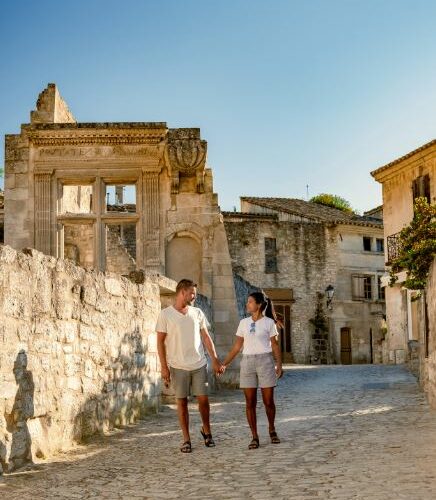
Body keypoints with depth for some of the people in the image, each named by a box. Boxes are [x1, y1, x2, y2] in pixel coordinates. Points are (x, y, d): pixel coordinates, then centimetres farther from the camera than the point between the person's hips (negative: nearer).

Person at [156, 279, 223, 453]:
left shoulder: (197, 313, 6)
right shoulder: (165, 314, -4)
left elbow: (206, 337, 9)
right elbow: (160, 342, -4)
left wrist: (215, 360, 4)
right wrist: (164, 367, -9)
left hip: (199, 364, 3)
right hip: (178, 366, -3)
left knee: (203, 399, 4)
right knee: (182, 401, 3)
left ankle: (206, 431, 26)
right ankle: (186, 439, 13)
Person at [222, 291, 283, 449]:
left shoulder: (269, 322, 1)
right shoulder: (244, 323, 10)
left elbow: (275, 345, 1)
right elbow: (237, 346, 12)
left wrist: (279, 365, -9)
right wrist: (224, 364, 7)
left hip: (265, 361, -3)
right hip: (247, 361, 3)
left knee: (268, 401, 1)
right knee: (250, 402, 1)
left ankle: (272, 431, 24)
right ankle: (255, 437, 7)